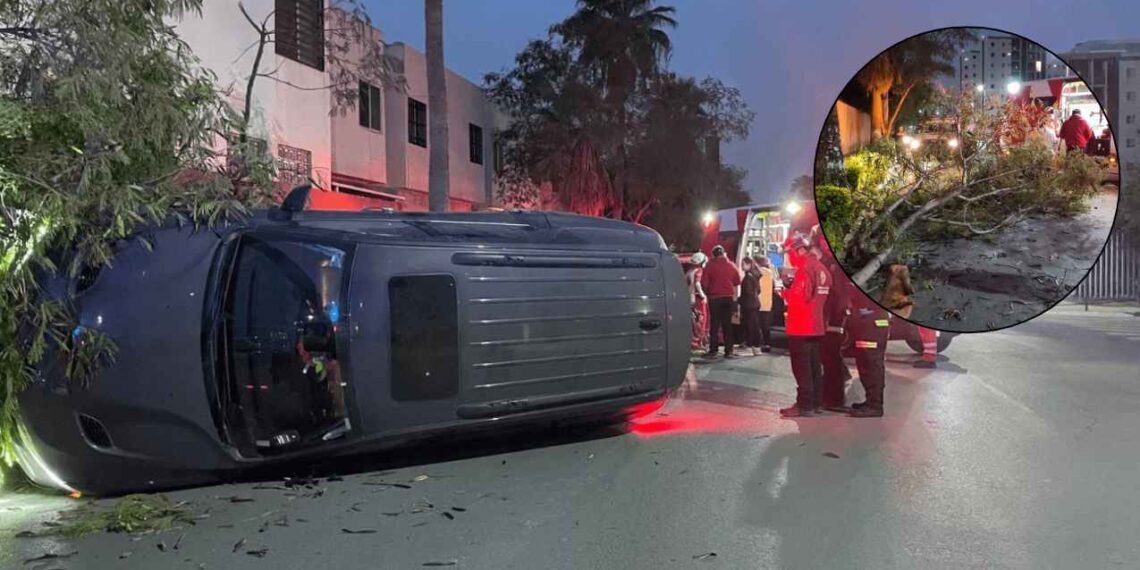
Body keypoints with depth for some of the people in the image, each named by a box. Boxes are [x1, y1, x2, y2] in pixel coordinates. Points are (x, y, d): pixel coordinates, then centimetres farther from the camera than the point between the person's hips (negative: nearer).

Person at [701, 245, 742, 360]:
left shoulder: (710, 265, -5)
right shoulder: (732, 265, 5)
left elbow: (704, 282, -7)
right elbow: (737, 283, 8)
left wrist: (708, 293, 8)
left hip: (715, 298, -3)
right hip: (729, 297, 3)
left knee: (715, 325, 1)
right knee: (727, 325, 7)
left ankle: (713, 350, -1)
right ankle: (729, 351, 6)